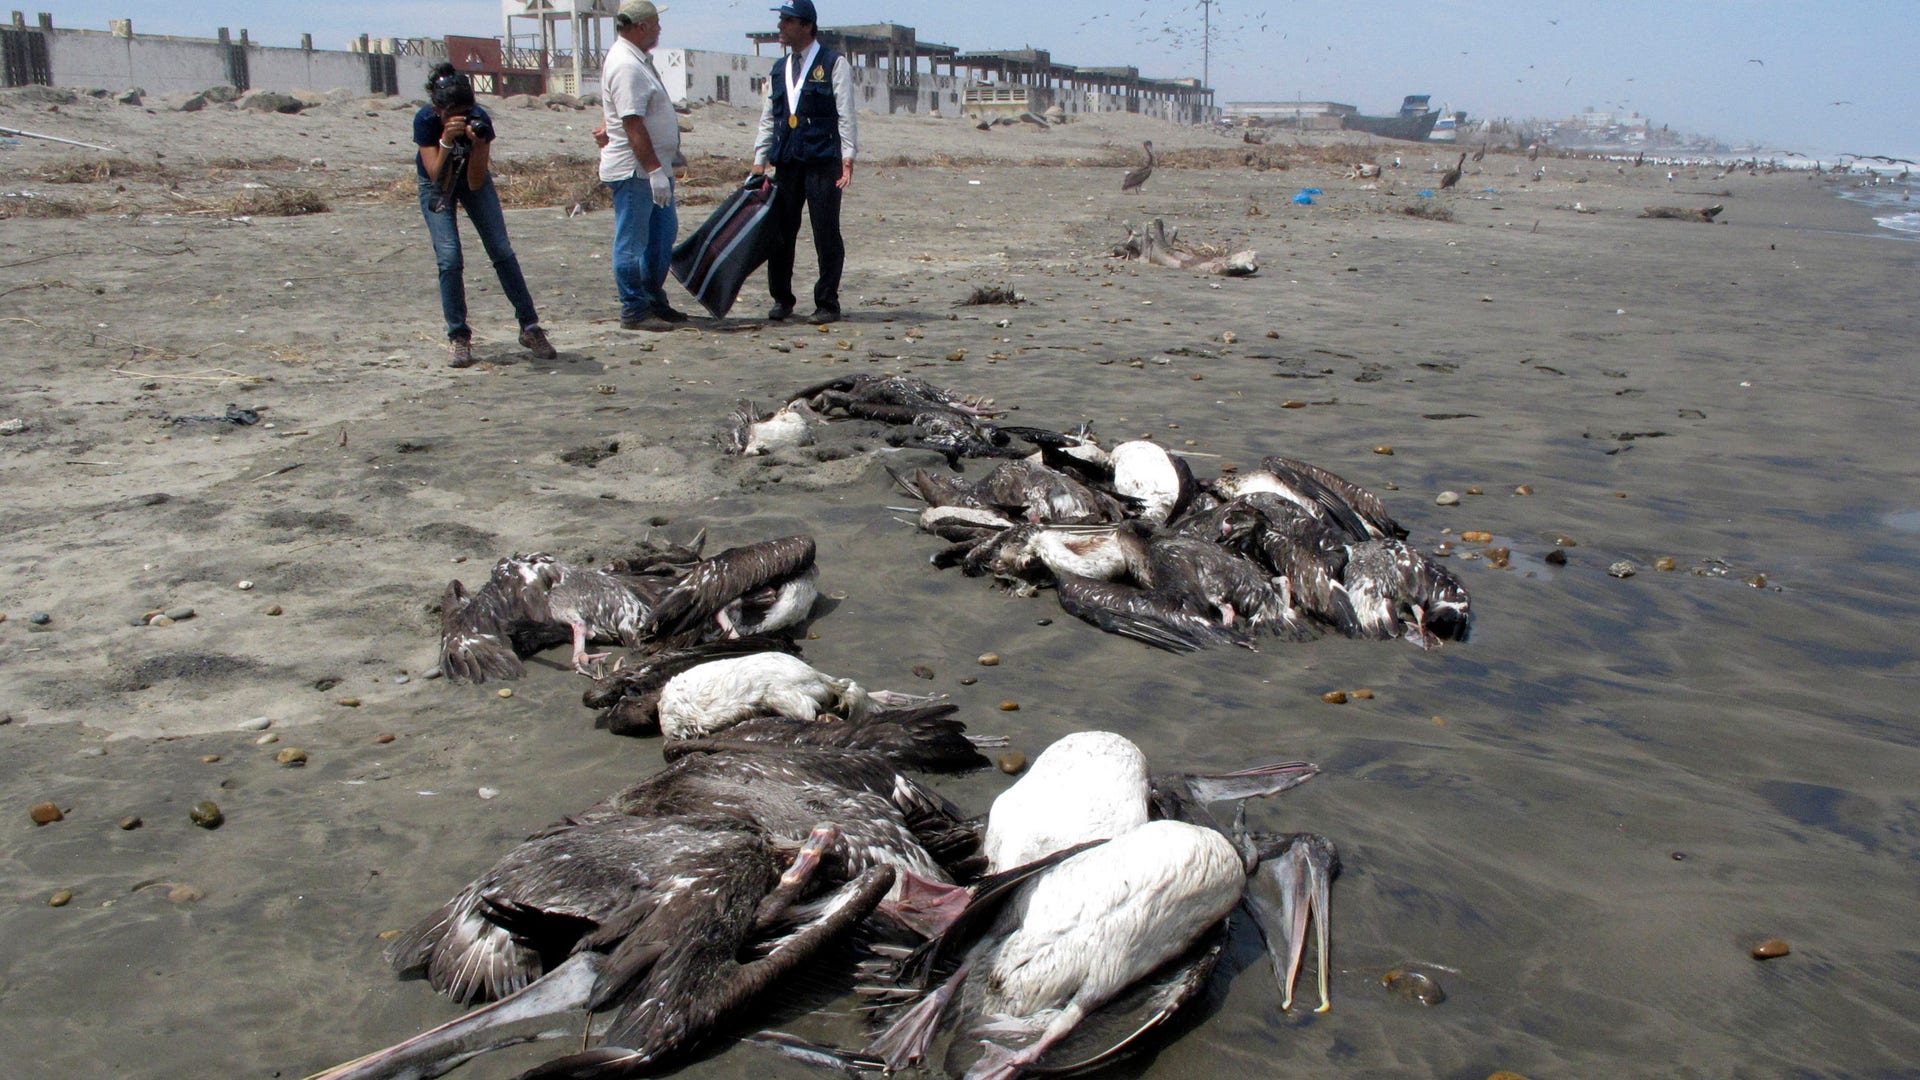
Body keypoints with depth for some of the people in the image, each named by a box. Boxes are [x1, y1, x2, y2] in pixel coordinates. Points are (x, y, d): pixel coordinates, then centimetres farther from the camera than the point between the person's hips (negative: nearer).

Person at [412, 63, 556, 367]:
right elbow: (440, 181, -34)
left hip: (472, 179, 1)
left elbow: (475, 184, -29)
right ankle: (458, 337, -5)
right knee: (449, 257, -14)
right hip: (436, 185, -1)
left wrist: (477, 144, -42)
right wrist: (446, 141, -46)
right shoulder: (425, 121, -30)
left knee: (501, 250, -7)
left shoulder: (480, 121, -28)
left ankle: (529, 327, -1)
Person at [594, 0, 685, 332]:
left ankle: (655, 301, 27)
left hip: (653, 167, 11)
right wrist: (654, 169, -26)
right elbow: (633, 124, -24)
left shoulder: (637, 59, 13)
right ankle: (634, 311, 4)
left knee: (663, 233, 17)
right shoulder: (626, 66, -19)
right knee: (632, 243, -3)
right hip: (634, 170, -11)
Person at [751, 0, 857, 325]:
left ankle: (827, 304, 6)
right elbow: (768, 118, 18)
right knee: (780, 231, 5)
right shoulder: (779, 69, 18)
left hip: (823, 160, -5)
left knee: (826, 234, -2)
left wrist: (847, 158, -13)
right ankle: (781, 299, 17)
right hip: (786, 161, 5)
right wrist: (760, 161, 12)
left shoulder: (833, 63, 0)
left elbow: (845, 113, -5)